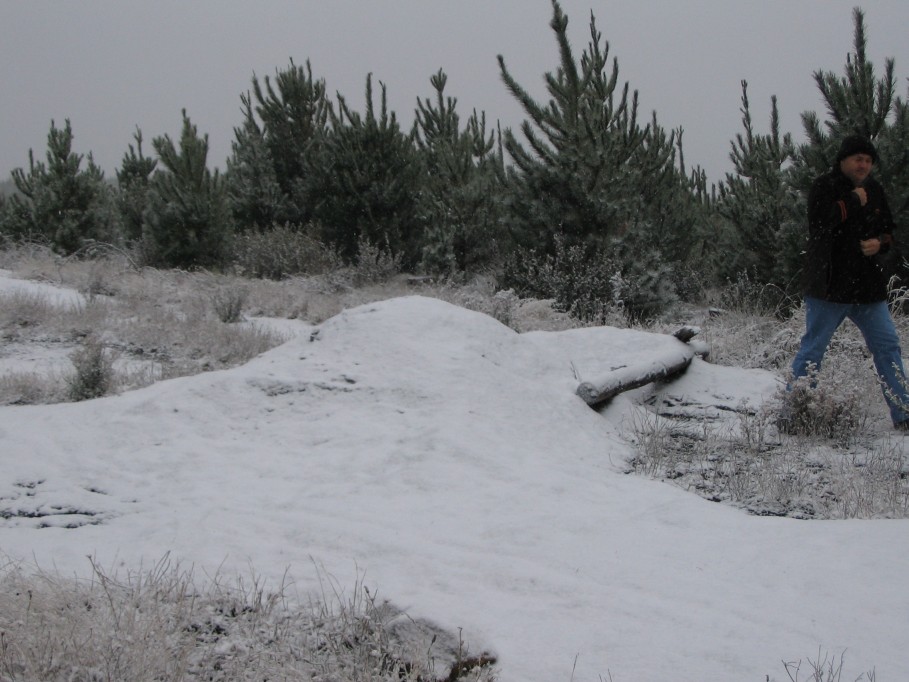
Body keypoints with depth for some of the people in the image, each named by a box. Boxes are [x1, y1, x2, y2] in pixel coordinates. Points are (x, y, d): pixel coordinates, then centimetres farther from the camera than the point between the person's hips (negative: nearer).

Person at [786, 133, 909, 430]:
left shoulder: (874, 190, 13)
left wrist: (880, 243, -2)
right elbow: (819, 224, -21)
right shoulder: (824, 187, -5)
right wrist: (852, 202, -14)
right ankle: (791, 414, 3)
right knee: (812, 349, -3)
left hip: (869, 287, 6)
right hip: (829, 287, -6)